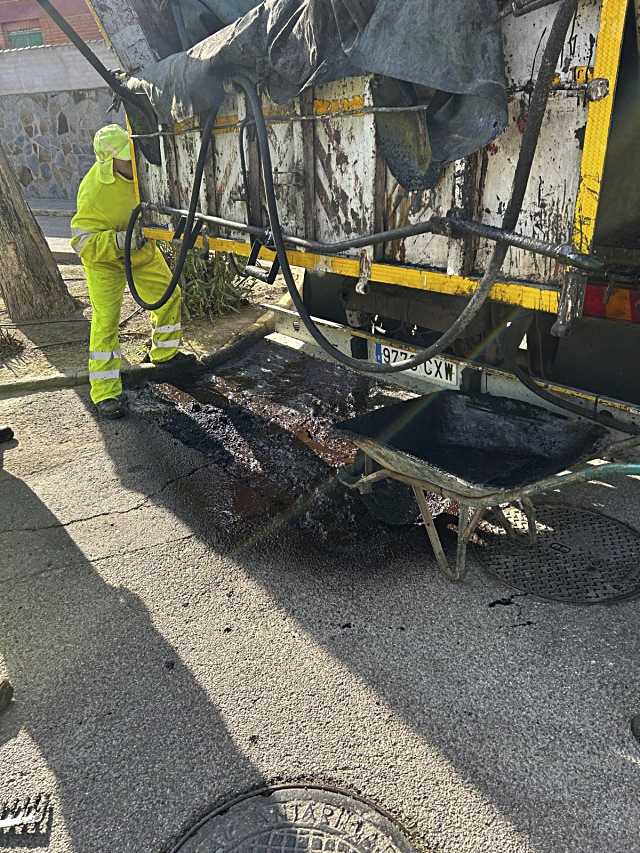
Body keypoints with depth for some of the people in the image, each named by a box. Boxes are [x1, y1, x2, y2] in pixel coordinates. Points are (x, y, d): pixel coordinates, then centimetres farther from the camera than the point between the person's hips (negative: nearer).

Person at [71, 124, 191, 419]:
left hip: (142, 248, 7)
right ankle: (105, 393, -7)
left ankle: (163, 353, 39)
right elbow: (82, 241, -33)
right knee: (106, 319, -14)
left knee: (170, 296, 13)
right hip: (104, 259, -6)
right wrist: (119, 241, -47)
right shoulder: (94, 191, -35)